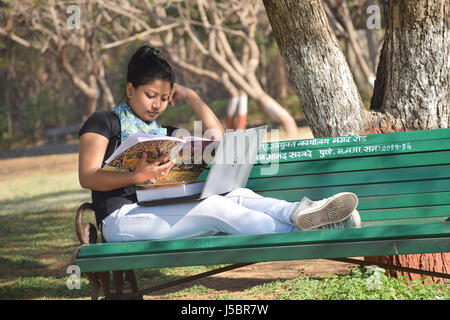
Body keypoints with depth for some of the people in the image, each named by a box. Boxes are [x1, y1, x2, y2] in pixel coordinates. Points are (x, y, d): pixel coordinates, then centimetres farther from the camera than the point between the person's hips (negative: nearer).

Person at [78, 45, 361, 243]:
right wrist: (138, 176, -20)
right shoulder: (104, 122, 10)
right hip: (121, 218, -7)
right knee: (215, 207, -28)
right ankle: (301, 234, -38)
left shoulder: (163, 133, 29)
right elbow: (87, 177, -5)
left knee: (236, 196, -20)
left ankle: (301, 213, -44)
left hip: (161, 213, 7)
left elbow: (217, 137, 24)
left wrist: (191, 96, 20)